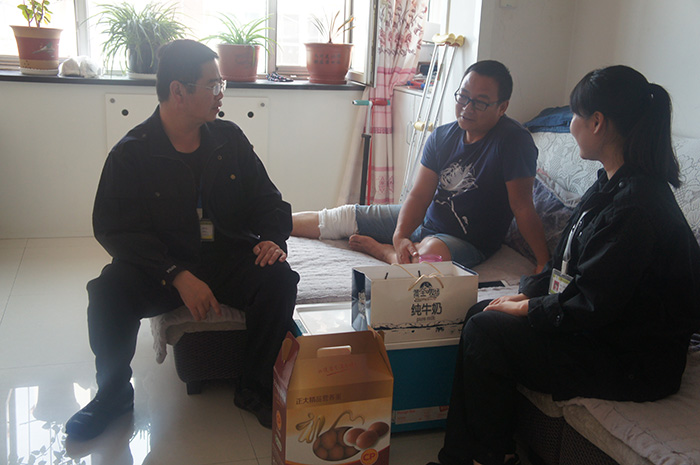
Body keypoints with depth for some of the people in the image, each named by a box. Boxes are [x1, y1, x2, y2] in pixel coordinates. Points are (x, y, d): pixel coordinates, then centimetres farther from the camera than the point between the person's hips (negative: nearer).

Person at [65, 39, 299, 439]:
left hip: (229, 258, 2)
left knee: (279, 279, -26)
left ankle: (256, 390, -4)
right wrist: (177, 276, -25)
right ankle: (113, 395, 1)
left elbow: (269, 200, 12)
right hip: (161, 266, -2)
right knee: (108, 293, -28)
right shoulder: (132, 153, -5)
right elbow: (115, 229, -12)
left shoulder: (229, 139, 6)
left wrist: (273, 239, -11)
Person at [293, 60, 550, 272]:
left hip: (468, 241, -5)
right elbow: (420, 195, -5)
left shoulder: (514, 141, -18)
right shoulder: (442, 136, -2)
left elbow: (523, 209, -19)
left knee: (430, 254, -40)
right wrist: (400, 236, -22)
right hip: (424, 219, 6)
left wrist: (545, 263, -23)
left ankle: (379, 249, -11)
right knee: (343, 217, 3)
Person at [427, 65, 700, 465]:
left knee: (486, 332, -17)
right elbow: (569, 264, 14)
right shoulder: (611, 185, 7)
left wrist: (528, 308, -12)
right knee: (479, 314, 3)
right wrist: (526, 294, 1)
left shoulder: (636, 206, -26)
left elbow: (591, 306, -26)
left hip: (631, 362, -10)